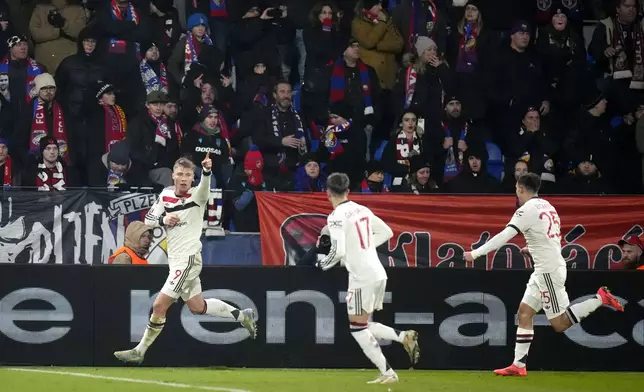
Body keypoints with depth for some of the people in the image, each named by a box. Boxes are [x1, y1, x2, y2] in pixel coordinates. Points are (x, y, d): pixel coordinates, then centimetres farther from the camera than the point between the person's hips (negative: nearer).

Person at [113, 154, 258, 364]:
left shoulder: (197, 195, -13)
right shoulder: (165, 195, 6)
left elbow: (204, 188, -36)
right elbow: (148, 219, 11)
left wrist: (206, 171, -57)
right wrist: (163, 220, -10)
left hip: (188, 260, -8)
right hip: (175, 259, 8)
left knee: (159, 306, -9)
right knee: (197, 307, 20)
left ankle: (139, 351, 0)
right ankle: (242, 315, 35)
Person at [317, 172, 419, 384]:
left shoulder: (336, 217, -12)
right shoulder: (362, 210, 11)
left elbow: (338, 251, -19)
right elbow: (387, 232, 20)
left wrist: (323, 265, 0)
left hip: (361, 277, -8)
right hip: (379, 273, 8)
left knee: (357, 328, 1)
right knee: (364, 326, 19)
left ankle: (387, 373, -3)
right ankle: (404, 336, 1)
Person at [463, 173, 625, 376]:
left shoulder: (528, 209, -14)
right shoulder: (546, 206, 12)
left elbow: (503, 237, -19)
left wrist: (475, 253, -15)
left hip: (549, 271, -10)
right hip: (543, 270, 10)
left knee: (560, 324, -6)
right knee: (524, 312, 8)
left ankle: (599, 299, -4)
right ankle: (518, 365, 5)